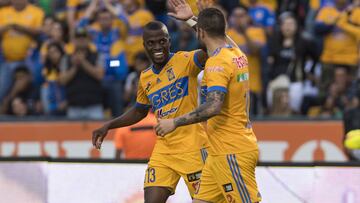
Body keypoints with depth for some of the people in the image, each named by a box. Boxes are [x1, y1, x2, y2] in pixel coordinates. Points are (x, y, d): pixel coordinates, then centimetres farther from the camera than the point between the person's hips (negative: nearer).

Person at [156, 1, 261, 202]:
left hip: (231, 153, -9)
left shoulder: (218, 63, -18)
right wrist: (192, 18, 42)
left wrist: (175, 122, -24)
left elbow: (213, 107, -30)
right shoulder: (237, 54, 9)